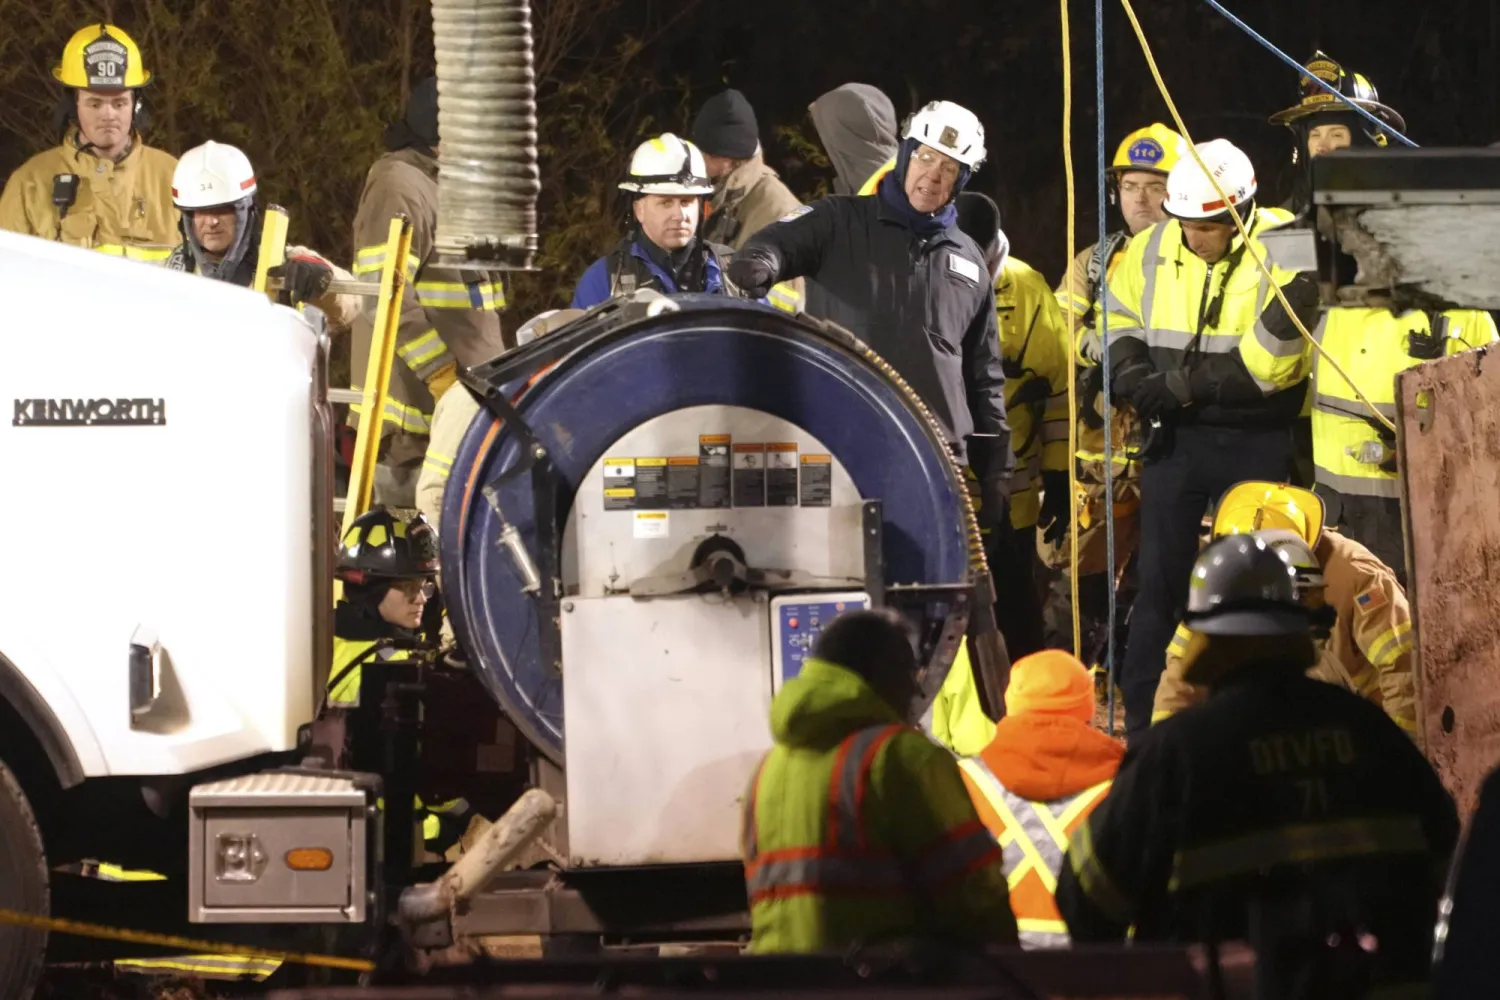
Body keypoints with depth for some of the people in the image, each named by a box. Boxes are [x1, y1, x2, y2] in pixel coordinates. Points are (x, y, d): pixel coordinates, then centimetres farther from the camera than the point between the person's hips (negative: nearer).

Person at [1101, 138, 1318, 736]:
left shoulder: (1285, 255, -15)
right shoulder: (1152, 250, 1)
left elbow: (1267, 366, -20)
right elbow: (1118, 315, 17)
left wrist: (1183, 384, -20)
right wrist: (1132, 373, -2)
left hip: (1257, 442, -4)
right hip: (1176, 438, 4)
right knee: (1159, 579, 6)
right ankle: (1141, 724, 12)